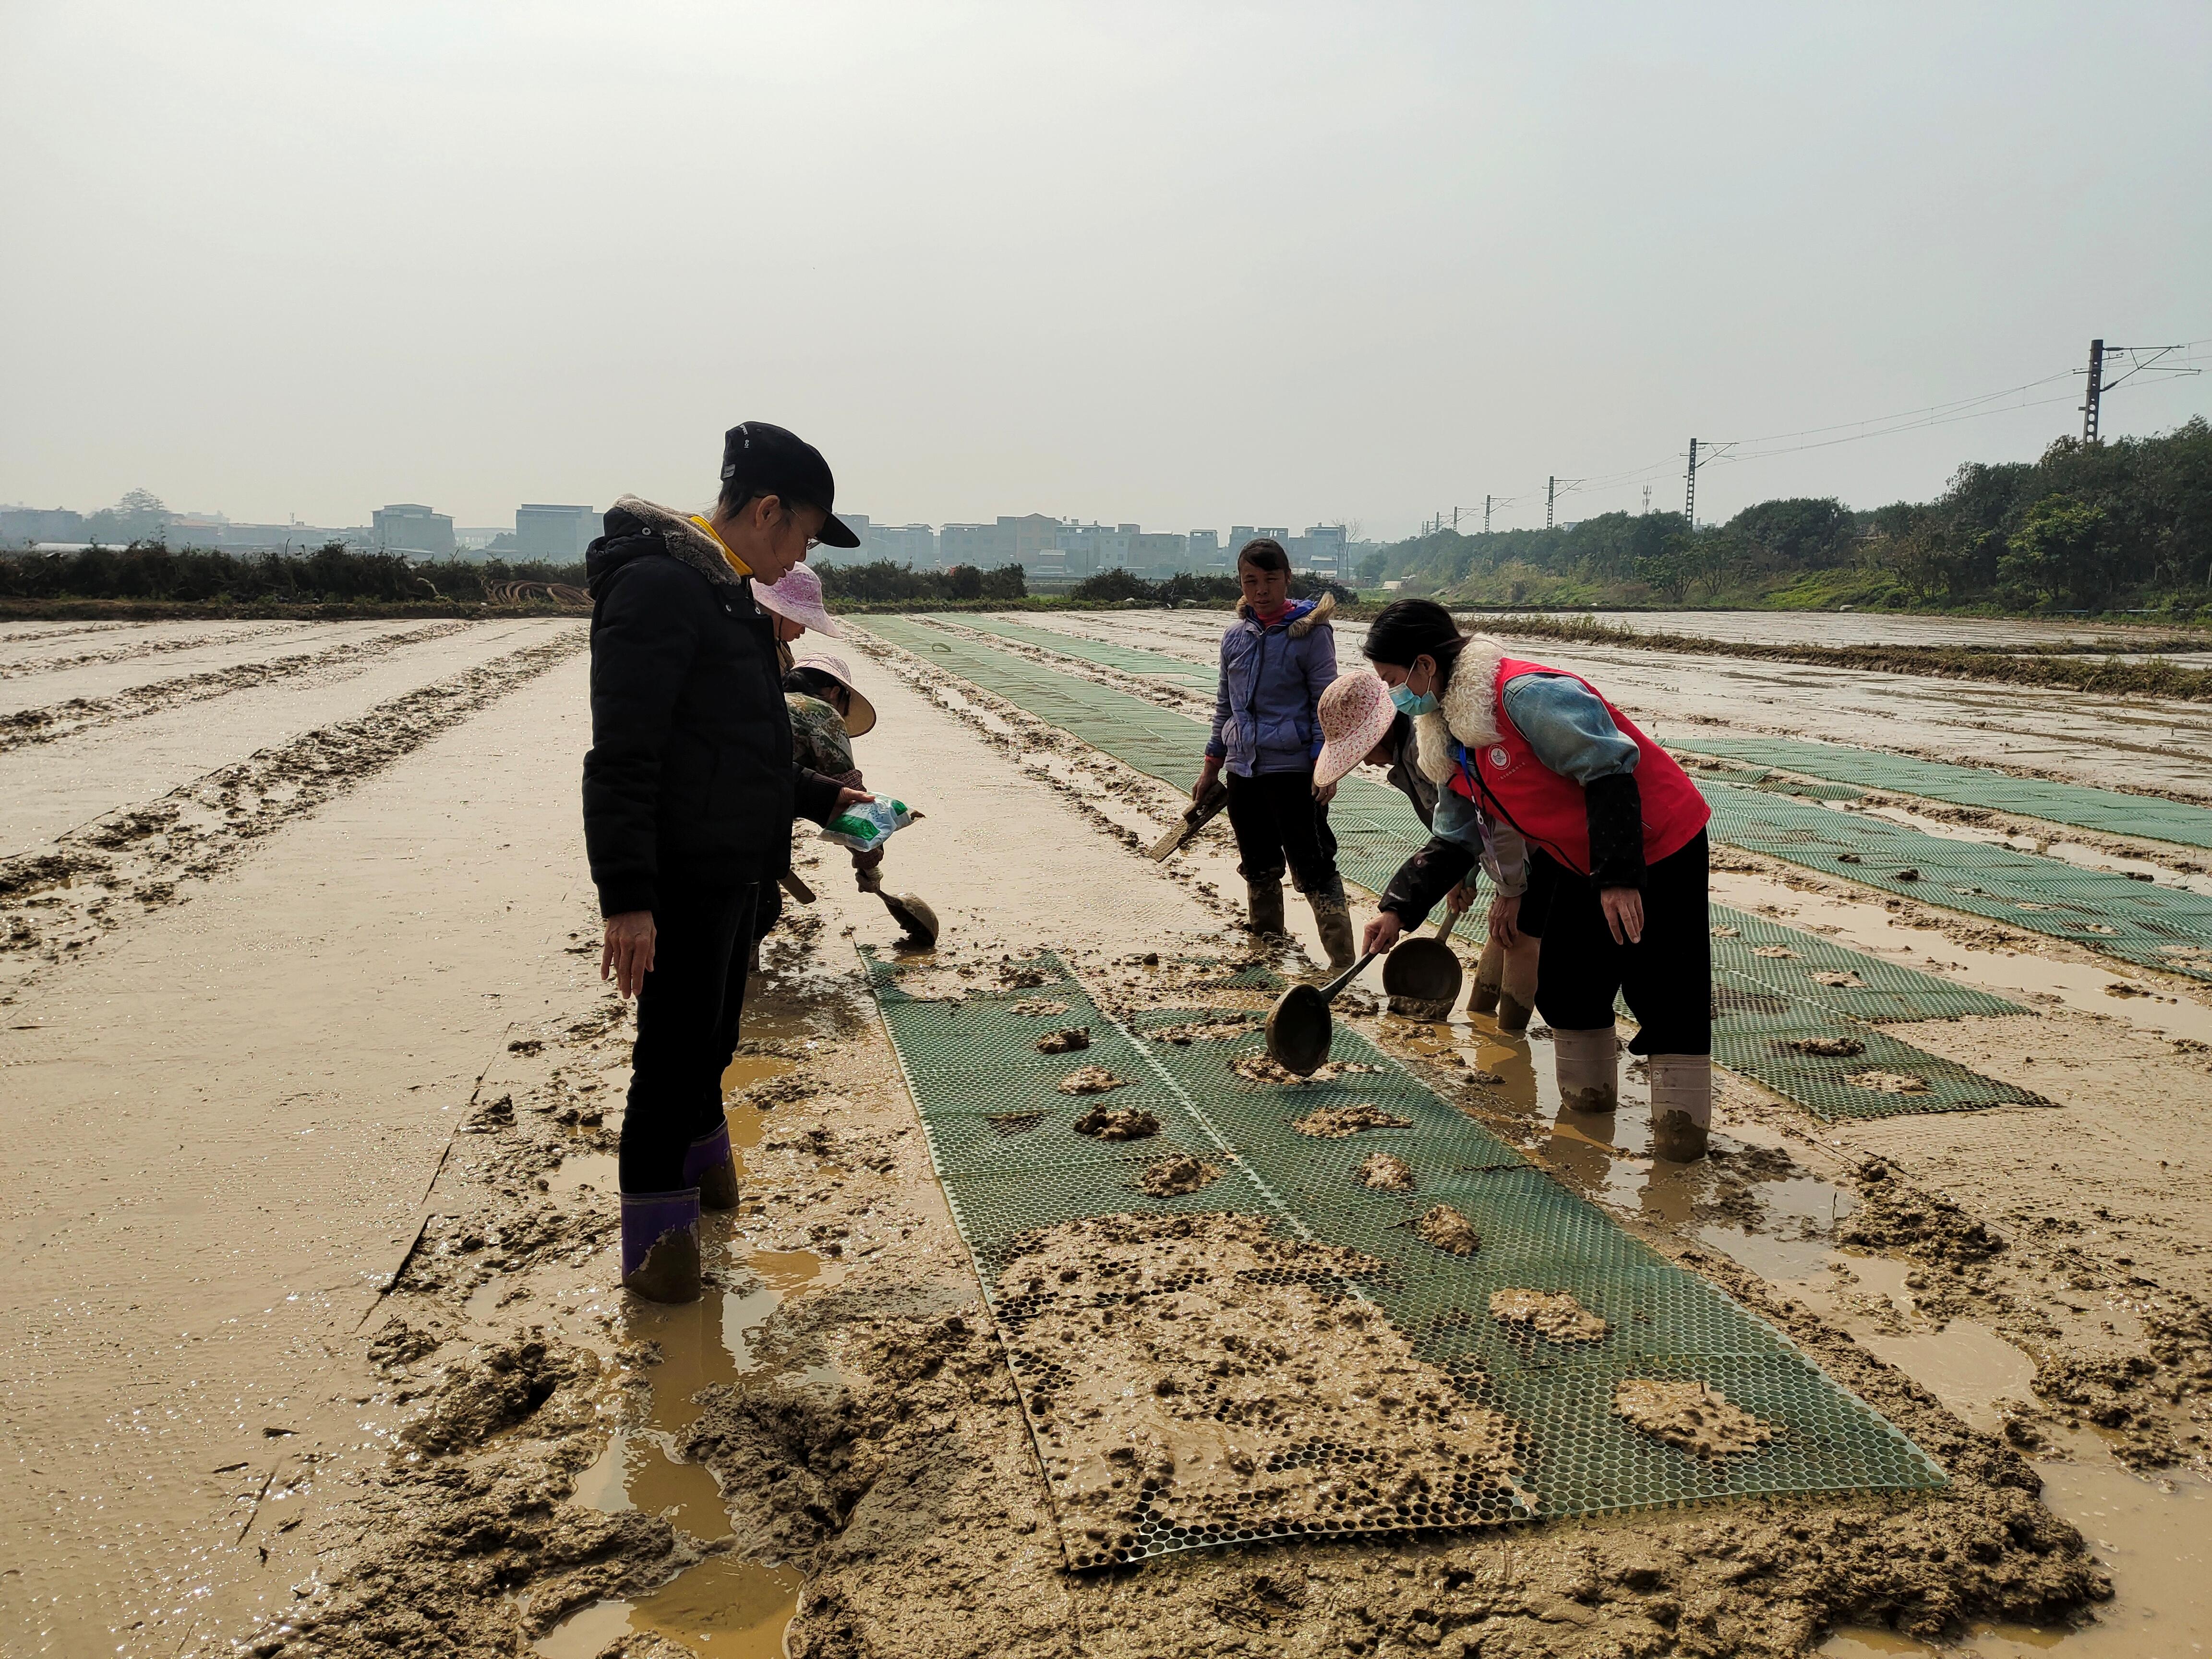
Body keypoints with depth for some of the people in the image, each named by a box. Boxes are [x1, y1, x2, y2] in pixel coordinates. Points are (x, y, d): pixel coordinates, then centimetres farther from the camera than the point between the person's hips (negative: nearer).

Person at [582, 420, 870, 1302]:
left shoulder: (725, 595, 15)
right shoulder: (659, 584, -18)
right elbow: (622, 757, -23)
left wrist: (823, 797, 24)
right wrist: (626, 896, -26)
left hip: (730, 871, 10)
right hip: (680, 878, -10)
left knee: (710, 1038, 22)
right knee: (677, 1051, 0)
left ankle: (699, 1160, 40)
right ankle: (656, 1234, 13)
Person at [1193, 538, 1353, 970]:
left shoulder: (1310, 633, -7)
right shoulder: (1235, 638, 10)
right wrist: (1211, 767, 18)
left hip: (1293, 768, -6)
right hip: (1243, 769, 6)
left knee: (1313, 869, -8)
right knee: (1258, 868, 15)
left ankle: (1343, 963, -5)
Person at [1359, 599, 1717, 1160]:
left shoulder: (1525, 694, -29)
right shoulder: (1445, 737, 1)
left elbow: (1609, 770, -30)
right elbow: (1453, 840, 12)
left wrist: (1619, 877, -33)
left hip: (1658, 844, -9)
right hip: (1579, 861, 9)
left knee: (1663, 989, -5)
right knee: (1564, 984, 11)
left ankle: (1682, 1116, 7)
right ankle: (1587, 1096, 27)